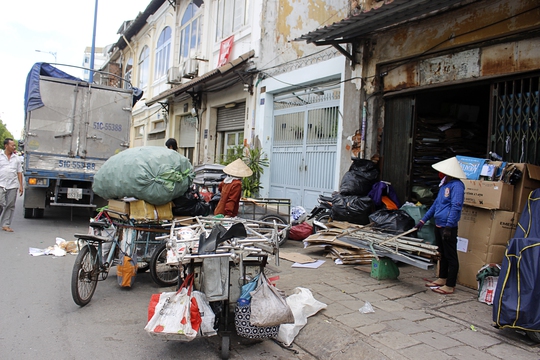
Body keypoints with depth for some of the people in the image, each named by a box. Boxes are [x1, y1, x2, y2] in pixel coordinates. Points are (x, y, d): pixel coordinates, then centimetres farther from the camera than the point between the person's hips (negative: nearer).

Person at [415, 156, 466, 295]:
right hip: (438, 225, 10)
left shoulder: (457, 185, -15)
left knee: (451, 257, 0)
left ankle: (450, 286, 7)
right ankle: (442, 279, 32)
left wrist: (448, 227, -24)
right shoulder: (444, 184, 15)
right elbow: (436, 204, 21)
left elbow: (456, 207, -21)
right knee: (442, 254, 19)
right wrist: (423, 220, 19)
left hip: (448, 227, -10)